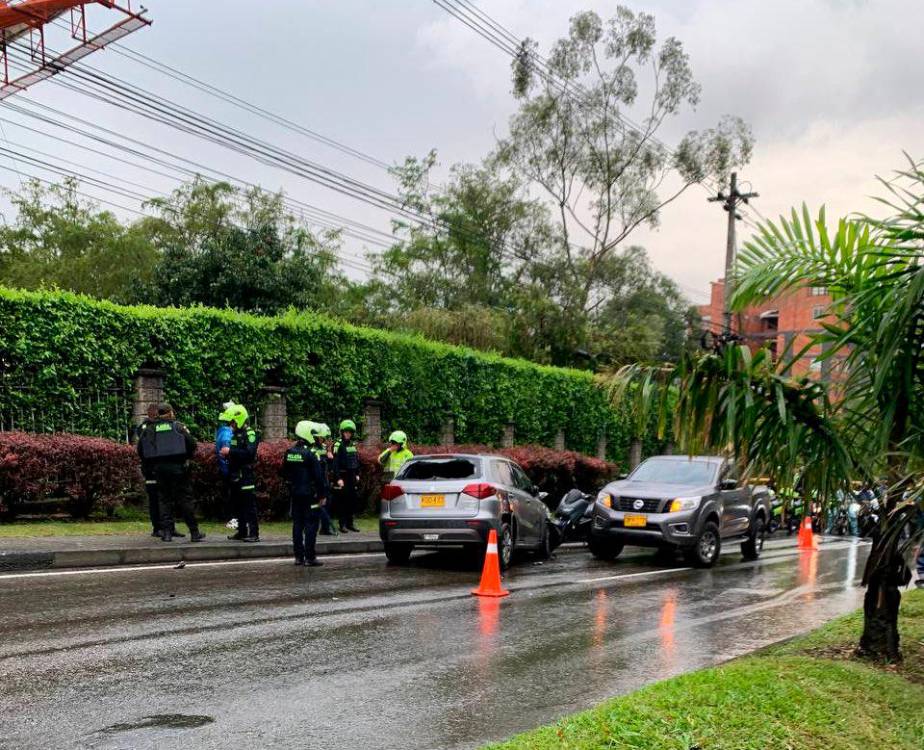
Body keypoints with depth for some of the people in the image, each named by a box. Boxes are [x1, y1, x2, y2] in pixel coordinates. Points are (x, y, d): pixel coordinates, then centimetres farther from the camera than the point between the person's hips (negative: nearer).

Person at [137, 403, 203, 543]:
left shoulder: (150, 429, 8)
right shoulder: (178, 426, 1)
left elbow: (140, 449, 5)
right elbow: (192, 444, -6)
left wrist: (150, 463, 16)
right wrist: (186, 457, 11)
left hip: (159, 468, 2)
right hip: (177, 467, -2)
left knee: (164, 499, 9)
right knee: (184, 498, 2)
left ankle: (166, 532, 3)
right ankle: (194, 532, 2)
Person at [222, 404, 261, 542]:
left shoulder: (250, 434, -10)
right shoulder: (234, 434, 17)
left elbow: (249, 453, -24)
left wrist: (230, 451, -24)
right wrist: (225, 452, 8)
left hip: (246, 475, -9)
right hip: (235, 476, 9)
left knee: (249, 506, -8)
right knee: (237, 505, 13)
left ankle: (254, 533, -6)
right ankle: (242, 531, 21)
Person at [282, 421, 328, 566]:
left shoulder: (289, 453, 6)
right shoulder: (310, 454, -15)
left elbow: (285, 473, 17)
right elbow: (319, 476, -15)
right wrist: (323, 495, -10)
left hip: (295, 494, 7)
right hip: (310, 495, -7)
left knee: (297, 524, 11)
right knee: (311, 525, -3)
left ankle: (299, 556, 14)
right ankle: (310, 557, -4)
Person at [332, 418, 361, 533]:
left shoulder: (353, 445, 12)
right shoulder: (338, 445, -9)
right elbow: (335, 463, -14)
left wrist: (357, 474, 14)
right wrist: (338, 478, -19)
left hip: (352, 476, 6)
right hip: (342, 476, -6)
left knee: (352, 500, 8)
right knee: (342, 501, -3)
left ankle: (350, 523, 16)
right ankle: (342, 524, 1)